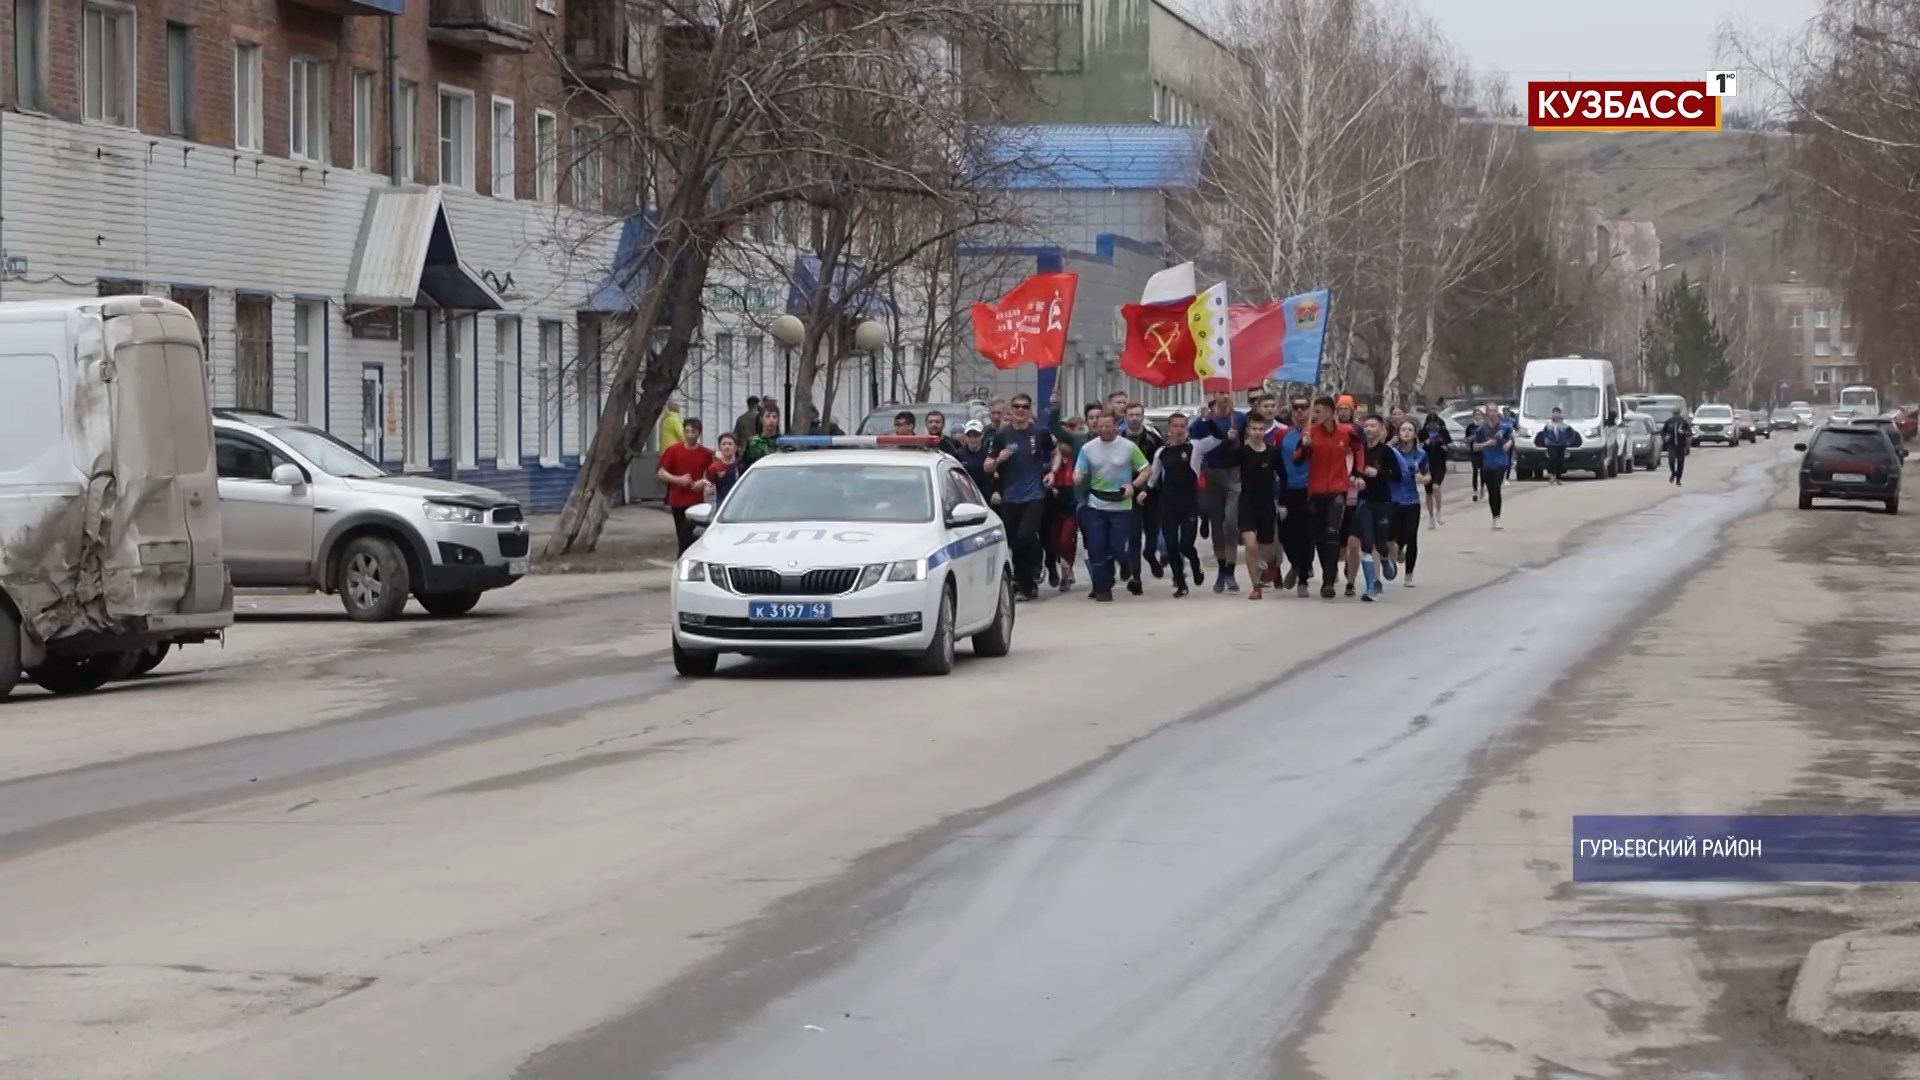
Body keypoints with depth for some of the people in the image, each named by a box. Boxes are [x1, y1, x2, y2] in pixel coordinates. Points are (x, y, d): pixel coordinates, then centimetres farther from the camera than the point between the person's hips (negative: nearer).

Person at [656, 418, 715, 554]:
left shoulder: (706, 454, 2)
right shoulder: (673, 451, 2)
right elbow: (661, 473, 0)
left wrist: (704, 482, -13)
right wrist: (678, 479, -15)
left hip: (696, 502, -2)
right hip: (677, 501, 2)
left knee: (687, 537, -12)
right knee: (683, 538, 11)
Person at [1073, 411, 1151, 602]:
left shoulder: (1128, 447, -5)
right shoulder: (1088, 448, 0)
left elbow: (1145, 470, 1)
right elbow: (1078, 477, 2)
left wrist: (1133, 486, -15)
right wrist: (1077, 479, -22)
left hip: (1121, 506, -2)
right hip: (1095, 506, 2)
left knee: (1119, 548, -6)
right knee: (1097, 549, -1)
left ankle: (1133, 577, 21)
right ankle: (1102, 588, 9)